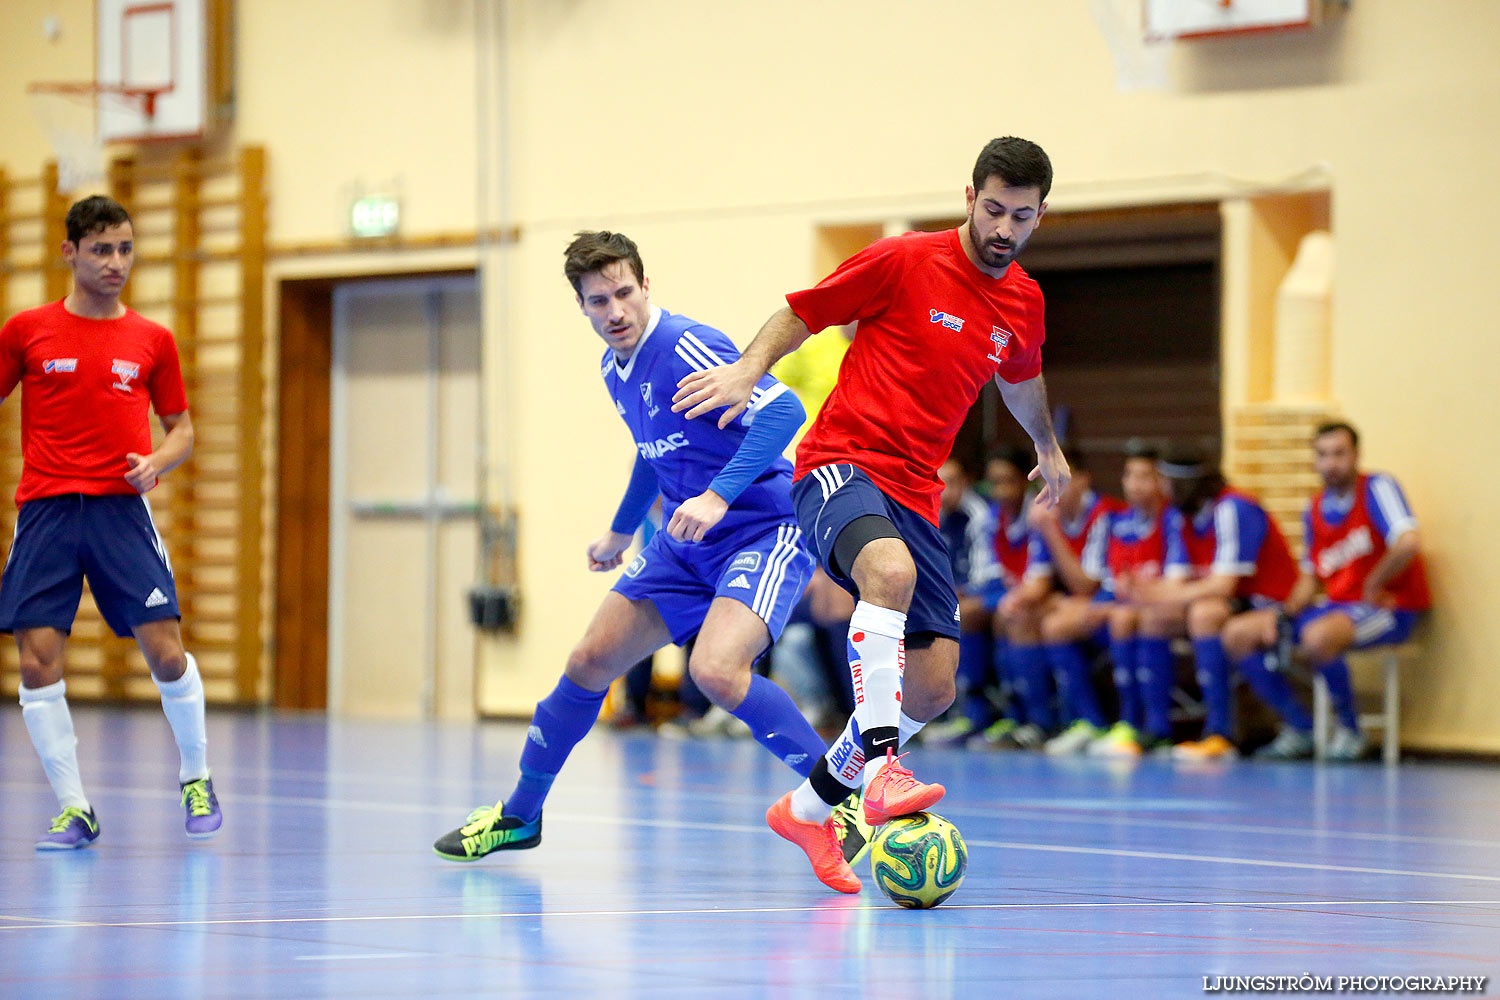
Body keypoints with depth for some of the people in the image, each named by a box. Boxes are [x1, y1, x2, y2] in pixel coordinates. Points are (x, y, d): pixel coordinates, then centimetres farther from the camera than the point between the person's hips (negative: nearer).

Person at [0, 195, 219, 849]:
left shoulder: (152, 341, 9)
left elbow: (181, 428, 16)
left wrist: (158, 462, -4)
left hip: (121, 509, 0)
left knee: (166, 653, -8)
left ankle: (195, 777, 16)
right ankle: (73, 808, 6)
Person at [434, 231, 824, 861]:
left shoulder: (685, 347, -22)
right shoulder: (614, 370, 6)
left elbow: (783, 409, -33)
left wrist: (719, 495, -40)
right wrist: (621, 532, 37)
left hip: (765, 531, -9)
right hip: (686, 543, 9)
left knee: (716, 671, -30)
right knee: (590, 661, 8)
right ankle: (519, 814, 27)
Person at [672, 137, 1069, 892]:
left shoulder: (1023, 303, 10)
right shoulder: (904, 262, -7)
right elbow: (800, 316, 2)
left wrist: (1046, 446, 48)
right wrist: (748, 371, -15)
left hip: (916, 495, 6)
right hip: (840, 463, -6)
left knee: (933, 686, -2)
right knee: (890, 571, -39)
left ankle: (809, 809, 17)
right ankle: (881, 771, -45)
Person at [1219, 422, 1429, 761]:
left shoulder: (1377, 488, -11)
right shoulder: (1315, 509, 11)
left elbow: (1408, 543, -27)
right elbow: (1310, 576, 17)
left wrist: (1373, 586, -17)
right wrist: (1283, 614, -1)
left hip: (1389, 609, -8)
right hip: (1336, 605, 8)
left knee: (1317, 637, -39)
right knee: (1237, 634, -2)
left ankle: (1350, 731, -15)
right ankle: (1300, 729, 3)